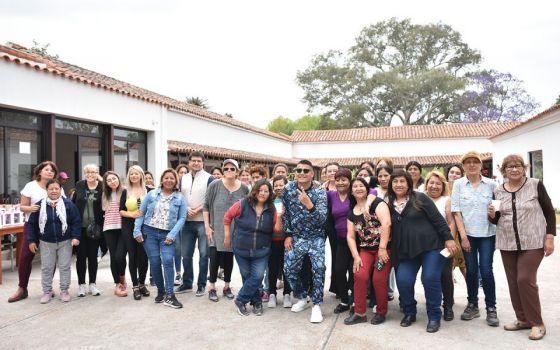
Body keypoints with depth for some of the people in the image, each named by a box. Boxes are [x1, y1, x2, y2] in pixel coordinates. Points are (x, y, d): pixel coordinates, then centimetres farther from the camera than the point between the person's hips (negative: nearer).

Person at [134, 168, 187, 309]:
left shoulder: (180, 198, 3)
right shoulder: (151, 194, 5)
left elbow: (182, 218, -1)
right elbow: (141, 213, 7)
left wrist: (172, 235, -11)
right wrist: (137, 231, -2)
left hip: (167, 235, -1)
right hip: (149, 232, 1)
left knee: (167, 260, -16)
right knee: (155, 262, 2)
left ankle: (169, 296, -10)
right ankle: (160, 291, 21)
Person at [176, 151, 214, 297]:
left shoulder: (209, 178, -3)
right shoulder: (183, 178, 12)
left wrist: (197, 210, -15)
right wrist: (186, 208, -6)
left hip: (203, 221, -5)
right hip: (187, 221, 5)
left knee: (203, 254, 1)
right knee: (186, 254, 11)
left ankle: (201, 285, 12)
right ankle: (187, 283, 24)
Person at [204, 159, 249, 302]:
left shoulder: (244, 188, -4)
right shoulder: (214, 185, -8)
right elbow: (206, 206, -3)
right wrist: (207, 226, -7)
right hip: (216, 230, -2)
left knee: (229, 259, 12)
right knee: (215, 259, -1)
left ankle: (226, 287, 27)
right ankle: (212, 288, 16)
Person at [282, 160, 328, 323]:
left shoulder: (320, 193, -14)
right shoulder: (288, 189, -6)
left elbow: (322, 219, -24)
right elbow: (285, 213, 3)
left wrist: (309, 205, -40)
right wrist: (288, 235, -2)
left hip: (316, 237, -3)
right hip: (296, 236, 3)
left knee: (318, 269, -15)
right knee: (289, 268, 3)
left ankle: (316, 305, 1)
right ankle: (302, 298, 26)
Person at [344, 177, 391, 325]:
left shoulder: (376, 202, -7)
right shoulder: (351, 212, 12)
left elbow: (386, 223, -18)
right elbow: (350, 236, 11)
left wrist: (382, 248, -22)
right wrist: (356, 256, -2)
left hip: (384, 247, -4)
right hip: (365, 249, 5)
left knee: (379, 278, -14)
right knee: (359, 275, -14)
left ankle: (381, 312, 9)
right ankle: (360, 313, 0)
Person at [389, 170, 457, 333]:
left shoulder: (419, 198, -3)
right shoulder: (390, 204, 9)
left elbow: (437, 219, -5)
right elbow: (389, 229, 15)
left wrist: (448, 238, -10)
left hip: (431, 245, -3)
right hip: (406, 250, 3)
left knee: (431, 279, -10)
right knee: (403, 281, -9)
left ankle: (434, 317, 9)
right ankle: (409, 313, 16)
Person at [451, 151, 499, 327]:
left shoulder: (491, 184, 0)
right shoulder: (458, 184, -2)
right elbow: (456, 211, -4)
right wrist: (463, 236, -8)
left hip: (487, 234, 0)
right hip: (467, 234, 0)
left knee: (486, 270, -3)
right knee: (471, 270, 6)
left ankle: (491, 308, 11)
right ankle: (472, 305, 21)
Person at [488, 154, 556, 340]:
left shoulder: (536, 185, -4)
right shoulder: (498, 191, 5)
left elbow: (549, 212, -1)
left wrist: (550, 237, -8)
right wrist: (492, 215, -11)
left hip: (533, 242, -4)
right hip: (507, 243, 4)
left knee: (525, 280, -10)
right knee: (514, 282, 8)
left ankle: (537, 323, 5)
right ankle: (523, 319, 23)